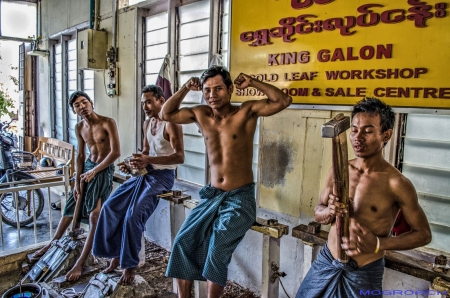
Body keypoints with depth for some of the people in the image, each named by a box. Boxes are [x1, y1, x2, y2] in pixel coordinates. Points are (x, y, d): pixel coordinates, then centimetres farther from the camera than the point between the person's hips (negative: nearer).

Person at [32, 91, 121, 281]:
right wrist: (77, 182, 0)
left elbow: (116, 152, -21)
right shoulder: (79, 128, 3)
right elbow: (80, 155, 8)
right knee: (70, 207, 19)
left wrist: (94, 171, -20)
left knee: (94, 217, -13)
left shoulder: (108, 123, -17)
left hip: (104, 170, -7)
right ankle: (53, 244, 39)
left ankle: (80, 264, -9)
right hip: (88, 167, 7)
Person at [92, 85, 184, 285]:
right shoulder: (147, 123, 13)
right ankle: (116, 254, 12)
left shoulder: (171, 123, -14)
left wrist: (149, 160, -33)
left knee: (133, 216, -19)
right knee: (110, 207, -1)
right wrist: (133, 163, 2)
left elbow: (180, 157, -23)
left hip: (162, 176, -9)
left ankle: (130, 265, -1)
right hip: (145, 173, 9)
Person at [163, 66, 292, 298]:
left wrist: (252, 83, -17)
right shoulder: (201, 114, 6)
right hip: (211, 195, 5)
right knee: (183, 242, -1)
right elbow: (167, 114, 13)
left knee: (217, 249, -19)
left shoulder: (247, 111, -7)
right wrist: (185, 89, 1)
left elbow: (283, 101, -17)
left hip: (240, 198, -5)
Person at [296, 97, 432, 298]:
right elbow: (318, 213, 6)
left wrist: (379, 244, -21)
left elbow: (423, 234, -7)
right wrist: (329, 211, -17)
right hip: (325, 262, 4)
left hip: (364, 273, -4)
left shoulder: (397, 183, -16)